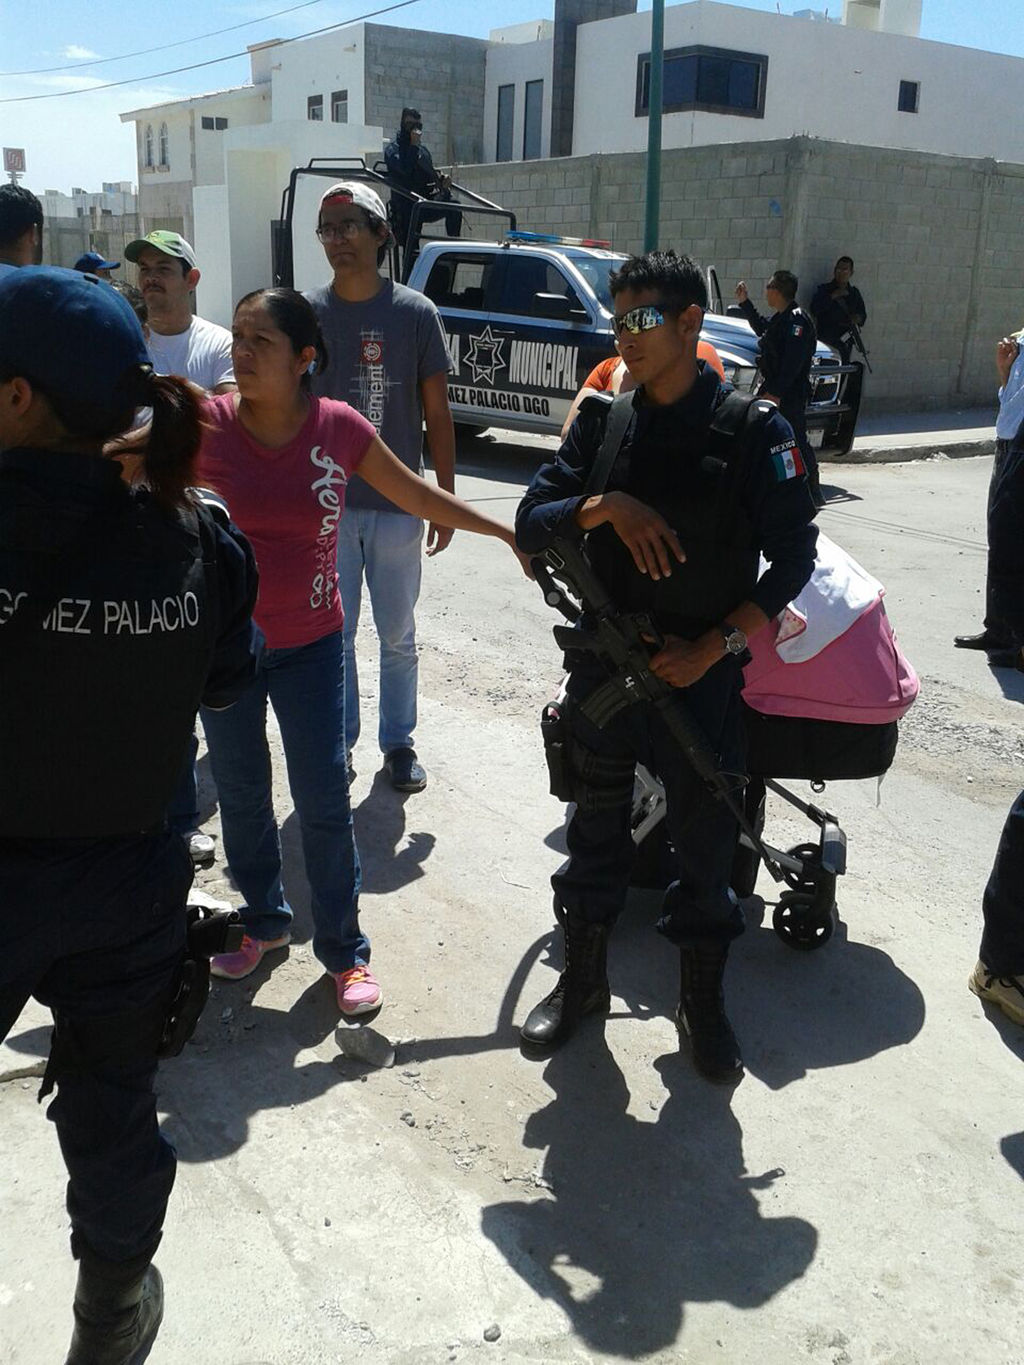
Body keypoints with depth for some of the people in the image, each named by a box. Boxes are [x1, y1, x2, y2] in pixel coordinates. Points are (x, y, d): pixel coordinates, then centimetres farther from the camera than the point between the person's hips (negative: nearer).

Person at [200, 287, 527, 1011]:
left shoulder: (339, 427, -10)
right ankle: (263, 920, 39)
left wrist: (510, 533, 4)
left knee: (324, 801, 2)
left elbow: (420, 496, 1)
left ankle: (345, 950, 20)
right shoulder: (204, 425, -12)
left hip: (311, 644, -1)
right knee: (241, 793, 15)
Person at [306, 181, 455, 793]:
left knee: (398, 636, 11)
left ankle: (399, 741, 27)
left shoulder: (416, 313, -2)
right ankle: (338, 740, 27)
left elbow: (437, 413, 1)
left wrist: (446, 500, 0)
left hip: (399, 506, -1)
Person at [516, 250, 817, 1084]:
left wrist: (715, 647, -14)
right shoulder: (603, 420, 2)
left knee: (706, 839, 8)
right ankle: (583, 981, 34)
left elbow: (794, 556, -6)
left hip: (700, 671, -3)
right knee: (597, 827, 15)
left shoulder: (754, 428, -8)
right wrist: (606, 504, -21)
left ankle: (703, 1005, 28)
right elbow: (531, 524, -2)